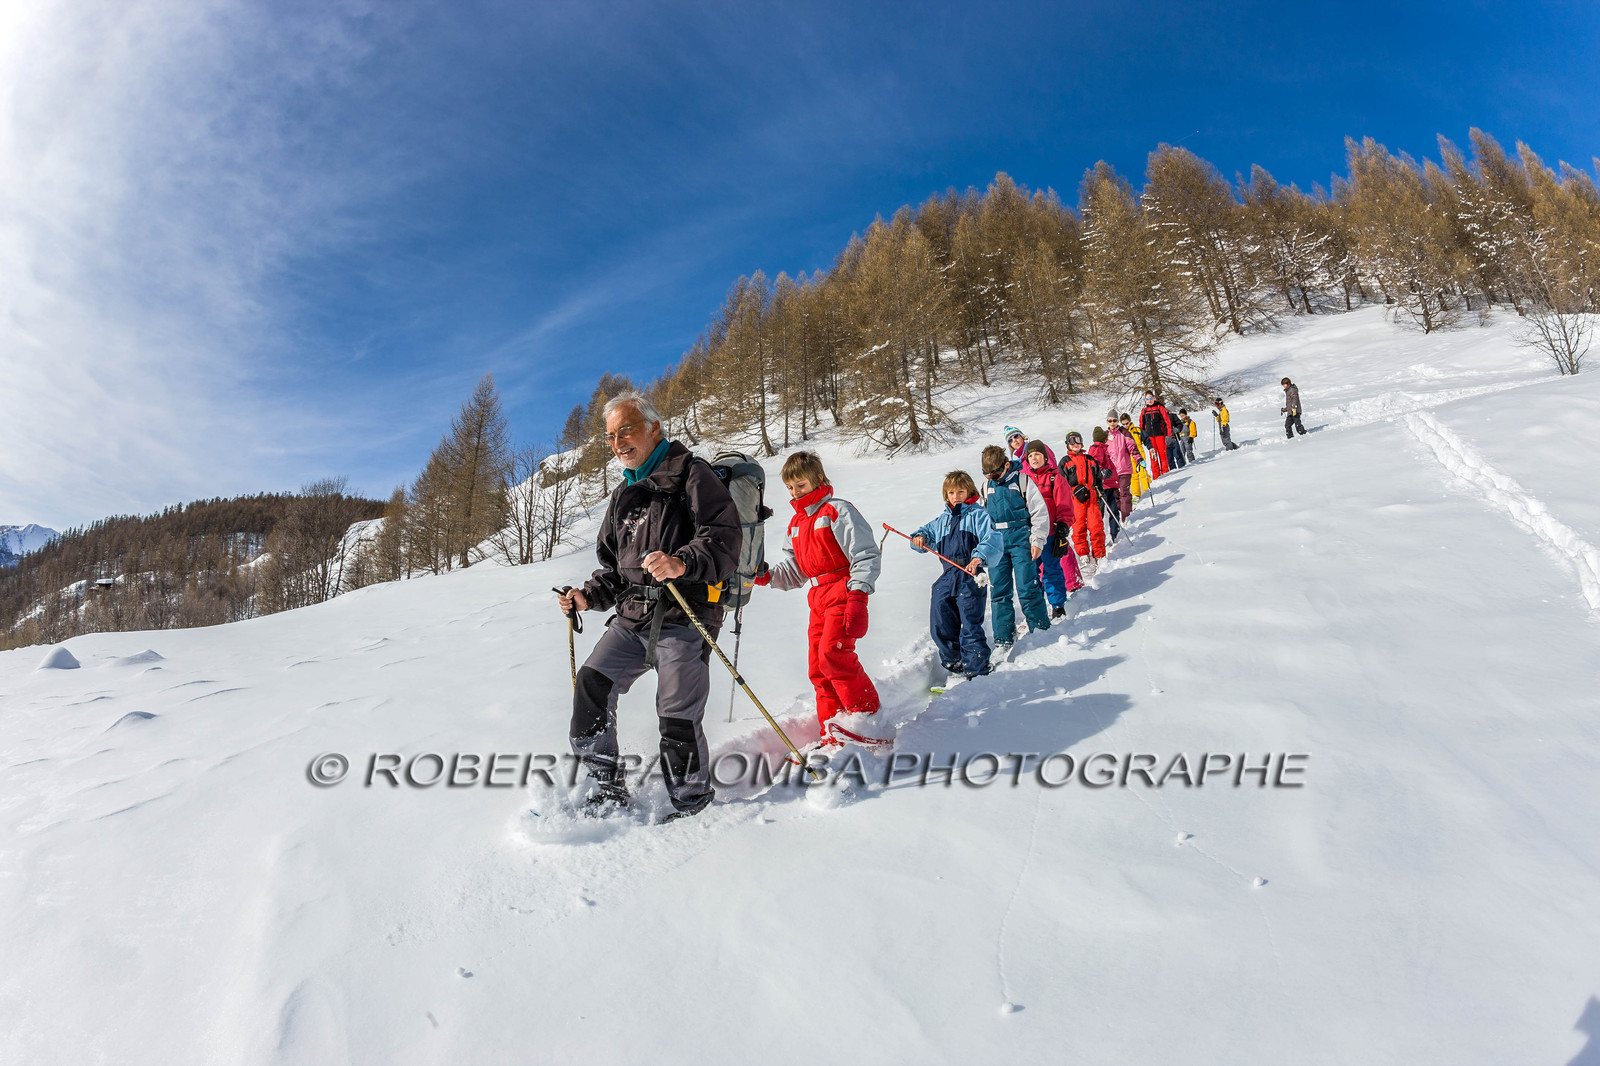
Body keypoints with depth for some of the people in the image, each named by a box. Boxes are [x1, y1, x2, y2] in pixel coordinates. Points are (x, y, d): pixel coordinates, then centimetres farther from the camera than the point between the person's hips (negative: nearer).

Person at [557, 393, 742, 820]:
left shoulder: (691, 473, -2)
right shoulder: (623, 496, 23)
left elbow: (725, 536, -15)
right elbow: (613, 567, 26)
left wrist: (684, 564, -32)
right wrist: (589, 596, 8)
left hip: (684, 618, -7)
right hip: (632, 617, 8)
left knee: (677, 717, -7)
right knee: (591, 684, -2)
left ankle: (693, 806, 15)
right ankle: (607, 788, 14)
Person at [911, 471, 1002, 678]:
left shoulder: (978, 514, 1)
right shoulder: (942, 520, 20)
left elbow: (993, 540, -11)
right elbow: (927, 530, 32)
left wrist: (979, 557, -29)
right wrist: (919, 538, 7)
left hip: (971, 577, -6)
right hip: (947, 577, 6)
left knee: (970, 624, -8)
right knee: (940, 625, 8)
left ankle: (976, 669, 2)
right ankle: (953, 662, 25)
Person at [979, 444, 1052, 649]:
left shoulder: (1022, 479, -3)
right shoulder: (987, 484, 12)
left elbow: (1040, 511, -2)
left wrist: (1037, 540, -8)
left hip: (1020, 539, -4)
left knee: (1027, 588, -6)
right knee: (998, 590, 2)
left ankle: (1041, 630, 11)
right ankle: (1003, 638, 10)